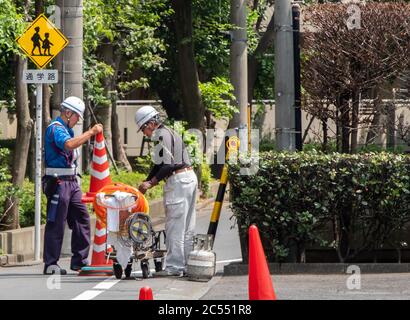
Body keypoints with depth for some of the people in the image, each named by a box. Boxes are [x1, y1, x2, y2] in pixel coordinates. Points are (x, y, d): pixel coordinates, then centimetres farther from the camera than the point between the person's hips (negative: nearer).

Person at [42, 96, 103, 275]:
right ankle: (50, 264, -4)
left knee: (81, 219, 10)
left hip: (71, 182, 10)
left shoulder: (67, 129, 20)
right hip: (58, 182, -10)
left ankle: (79, 261, 16)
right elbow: (68, 144, -30)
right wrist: (91, 132, -25)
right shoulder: (55, 128, -11)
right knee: (56, 223, -7)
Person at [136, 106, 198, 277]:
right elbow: (160, 165, 22)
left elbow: (167, 166, -19)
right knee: (187, 227, 11)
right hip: (190, 177, 10)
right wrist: (146, 183, 18)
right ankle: (186, 264, 14)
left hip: (178, 180, -10)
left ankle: (174, 266, -9)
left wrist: (151, 182, -18)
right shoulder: (170, 133, 22)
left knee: (174, 226, -8)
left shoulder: (162, 135, -10)